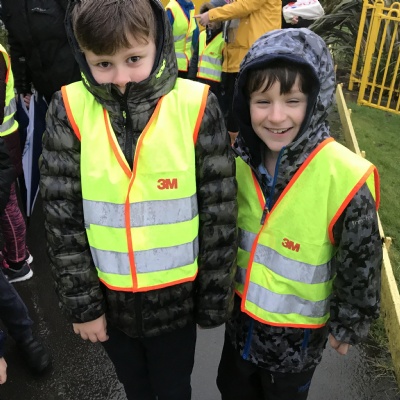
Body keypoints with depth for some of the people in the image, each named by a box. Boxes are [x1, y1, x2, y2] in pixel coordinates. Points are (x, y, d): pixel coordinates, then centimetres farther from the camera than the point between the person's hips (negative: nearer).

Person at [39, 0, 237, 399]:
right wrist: (80, 302, -4)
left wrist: (214, 300, -4)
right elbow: (62, 217, -7)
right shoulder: (70, 111, -13)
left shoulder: (195, 106, -17)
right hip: (108, 297, 2)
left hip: (175, 298, -1)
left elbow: (219, 214, -10)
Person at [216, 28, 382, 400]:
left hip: (298, 330, -4)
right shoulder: (242, 157, -13)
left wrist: (348, 325, -5)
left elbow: (361, 263, -16)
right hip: (240, 312, 5)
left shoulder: (346, 179, -29)